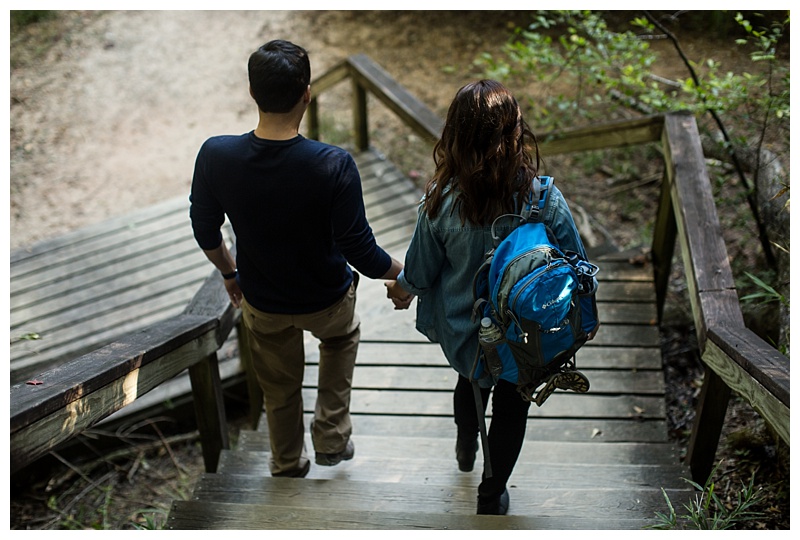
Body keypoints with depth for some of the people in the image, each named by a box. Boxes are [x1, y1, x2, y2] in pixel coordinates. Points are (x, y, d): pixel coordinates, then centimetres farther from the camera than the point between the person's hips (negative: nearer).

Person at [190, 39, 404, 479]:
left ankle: (288, 468, 52)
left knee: (279, 390, 29)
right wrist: (403, 273, -4)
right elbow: (360, 252, -25)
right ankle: (332, 435, 35)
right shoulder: (334, 166, -33)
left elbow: (206, 233, -7)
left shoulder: (215, 155, -24)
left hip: (262, 304, 2)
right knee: (342, 337, 36)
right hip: (327, 301, -2)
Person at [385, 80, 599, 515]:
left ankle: (466, 449, 63)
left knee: (471, 381, 34)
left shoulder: (441, 201, -26)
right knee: (512, 405, 25)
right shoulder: (544, 198, -26)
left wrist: (401, 290, 14)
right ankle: (492, 495, 44)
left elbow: (420, 270, -10)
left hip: (461, 330, 1)